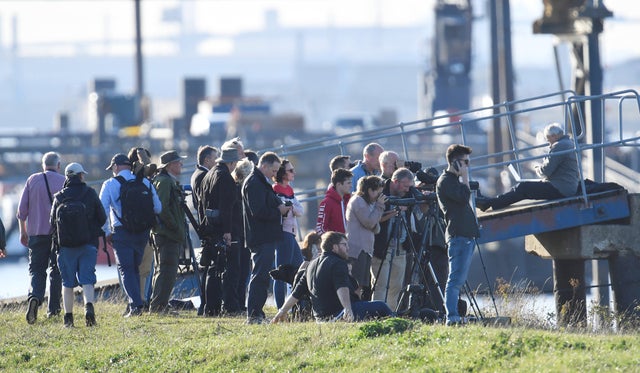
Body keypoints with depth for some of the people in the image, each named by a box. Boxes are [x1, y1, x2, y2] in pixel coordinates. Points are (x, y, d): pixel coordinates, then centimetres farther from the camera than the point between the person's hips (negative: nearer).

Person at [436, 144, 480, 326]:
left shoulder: (453, 180, 22)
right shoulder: (445, 181, -8)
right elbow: (464, 197, -18)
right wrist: (465, 177, -10)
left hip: (466, 235, 10)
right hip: (458, 235, -10)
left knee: (458, 279, 9)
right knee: (456, 279, -14)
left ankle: (453, 317, 10)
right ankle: (452, 317, -19)